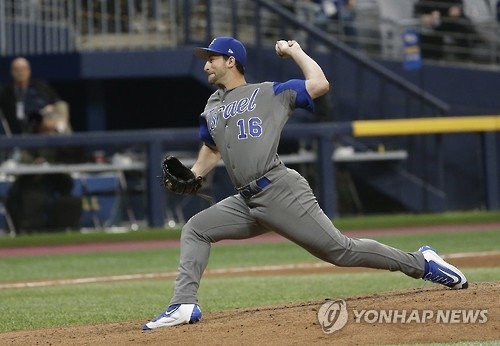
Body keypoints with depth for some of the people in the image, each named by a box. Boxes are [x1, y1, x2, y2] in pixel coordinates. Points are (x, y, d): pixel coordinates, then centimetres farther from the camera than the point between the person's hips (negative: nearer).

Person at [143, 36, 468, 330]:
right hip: (246, 201, 7)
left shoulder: (270, 92, 4)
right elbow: (212, 149, 35)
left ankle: (422, 262, -1)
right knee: (195, 230, 0)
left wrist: (295, 51, 5)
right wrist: (193, 175, 17)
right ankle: (185, 305, -6)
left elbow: (320, 84, -5)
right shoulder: (211, 109, 22)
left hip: (281, 192, -7)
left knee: (341, 250, -10)